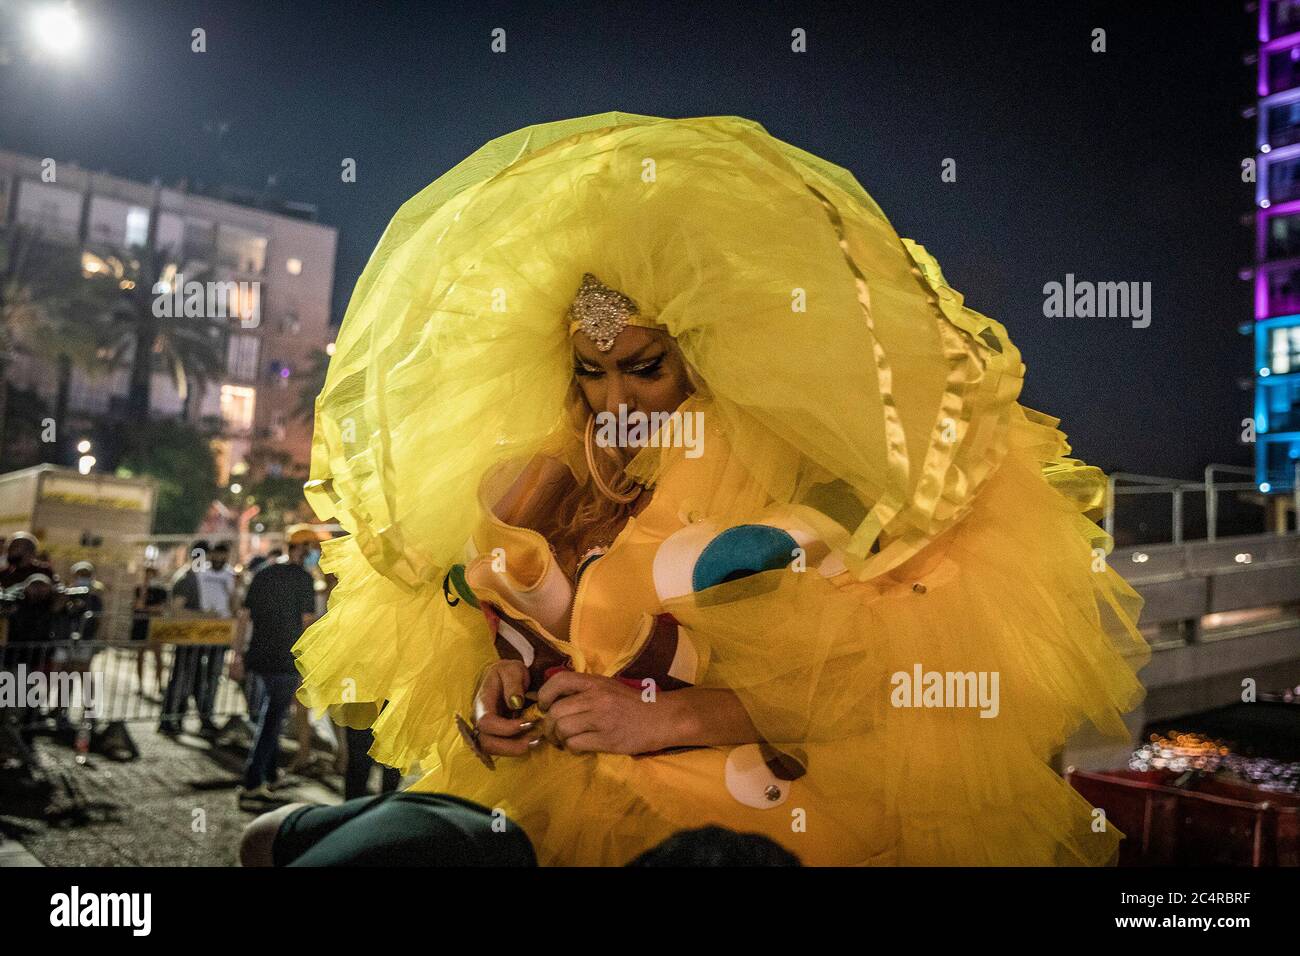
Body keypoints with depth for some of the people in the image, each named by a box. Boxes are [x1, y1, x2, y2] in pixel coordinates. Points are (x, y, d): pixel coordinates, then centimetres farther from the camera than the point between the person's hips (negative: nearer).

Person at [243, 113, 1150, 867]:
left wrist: (663, 716, -18)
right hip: (539, 764, 5)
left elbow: (863, 671, -13)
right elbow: (481, 607, 17)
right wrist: (489, 677, -5)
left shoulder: (777, 469, -5)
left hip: (714, 788, -4)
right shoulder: (551, 471, 11)